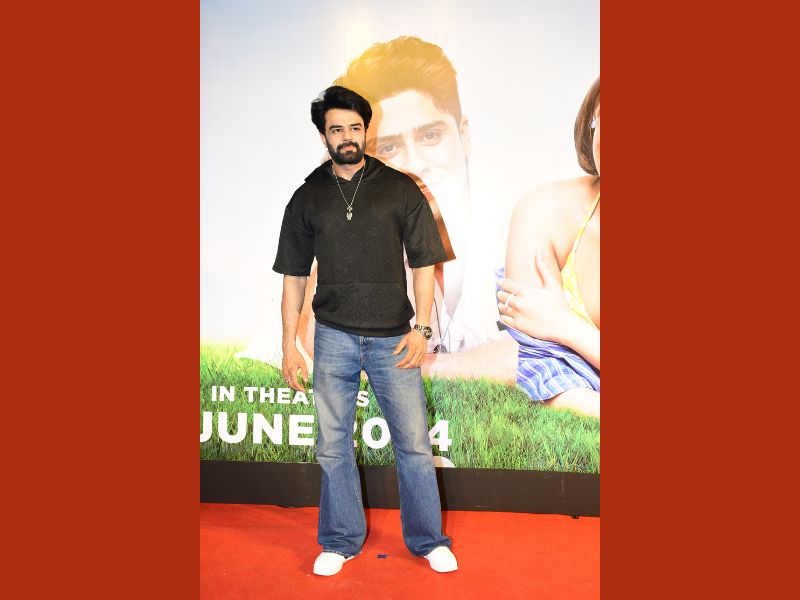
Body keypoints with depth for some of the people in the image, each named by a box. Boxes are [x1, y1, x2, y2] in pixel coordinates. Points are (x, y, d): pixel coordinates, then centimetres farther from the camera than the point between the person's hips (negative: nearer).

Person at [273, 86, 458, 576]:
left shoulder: (400, 189, 3)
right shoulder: (308, 197, 8)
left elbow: (423, 264, 2)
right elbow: (294, 276, 9)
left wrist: (421, 328, -8)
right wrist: (290, 343, 5)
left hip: (392, 337, -1)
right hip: (333, 337, 2)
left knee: (414, 444, 4)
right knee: (333, 446, 10)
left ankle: (429, 540, 25)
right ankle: (341, 541, 29)